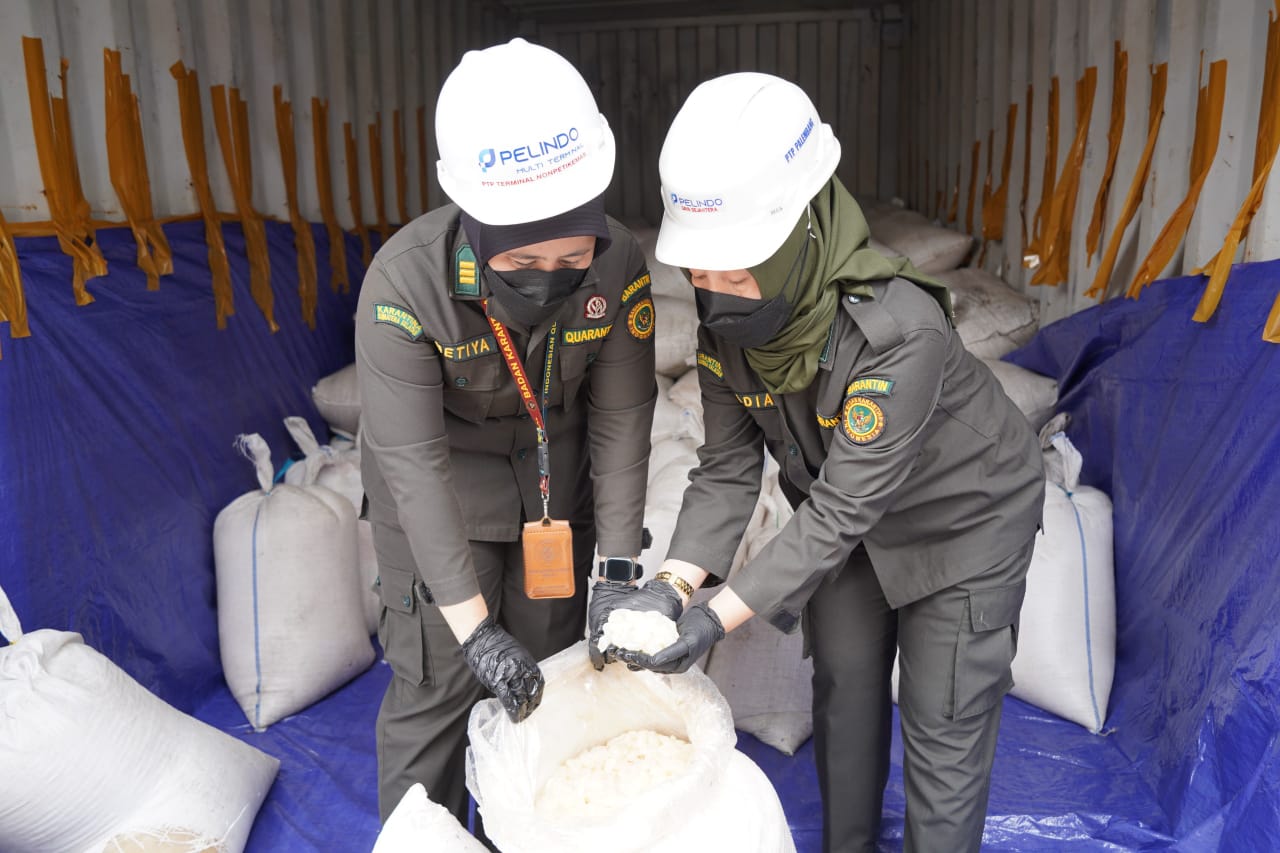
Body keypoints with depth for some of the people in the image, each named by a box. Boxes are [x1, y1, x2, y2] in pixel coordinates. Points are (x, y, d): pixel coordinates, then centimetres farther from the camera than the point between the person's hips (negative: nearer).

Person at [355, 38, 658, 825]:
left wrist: (619, 564, -16)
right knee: (440, 676, -2)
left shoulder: (620, 267, -23)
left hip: (554, 469, 3)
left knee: (548, 667, 12)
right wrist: (474, 625, -28)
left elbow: (621, 421, -15)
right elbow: (414, 461, -28)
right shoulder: (405, 282, -30)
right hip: (438, 479, -3)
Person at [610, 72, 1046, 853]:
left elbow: (842, 511, -35)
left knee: (944, 728, 5)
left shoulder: (901, 333, -40)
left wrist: (721, 616, -38)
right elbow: (727, 466, -16)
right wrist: (674, 582, -28)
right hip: (850, 521, 6)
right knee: (844, 691, 19)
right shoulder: (727, 321, -20)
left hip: (963, 519, -5)